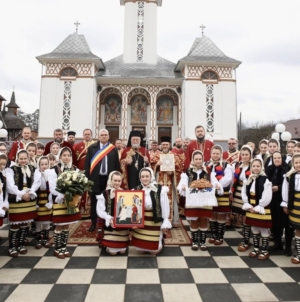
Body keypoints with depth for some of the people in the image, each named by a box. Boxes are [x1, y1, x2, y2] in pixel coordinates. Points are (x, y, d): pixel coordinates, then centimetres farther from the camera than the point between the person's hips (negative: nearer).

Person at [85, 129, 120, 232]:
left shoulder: (113, 149, 4)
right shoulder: (92, 148, 3)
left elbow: (117, 165, 3)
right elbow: (87, 163, 2)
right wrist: (87, 177, -5)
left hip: (109, 179, 0)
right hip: (95, 179, 0)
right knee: (94, 201, 10)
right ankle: (94, 223, 23)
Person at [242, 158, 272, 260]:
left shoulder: (266, 180, -13)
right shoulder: (248, 180, 4)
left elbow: (267, 198, -17)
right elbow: (244, 194, 4)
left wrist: (258, 208, -15)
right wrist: (248, 206, -6)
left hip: (262, 209, -5)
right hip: (251, 209, 5)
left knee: (263, 230, 6)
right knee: (254, 229, 17)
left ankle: (265, 251, 21)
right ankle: (256, 248, 31)